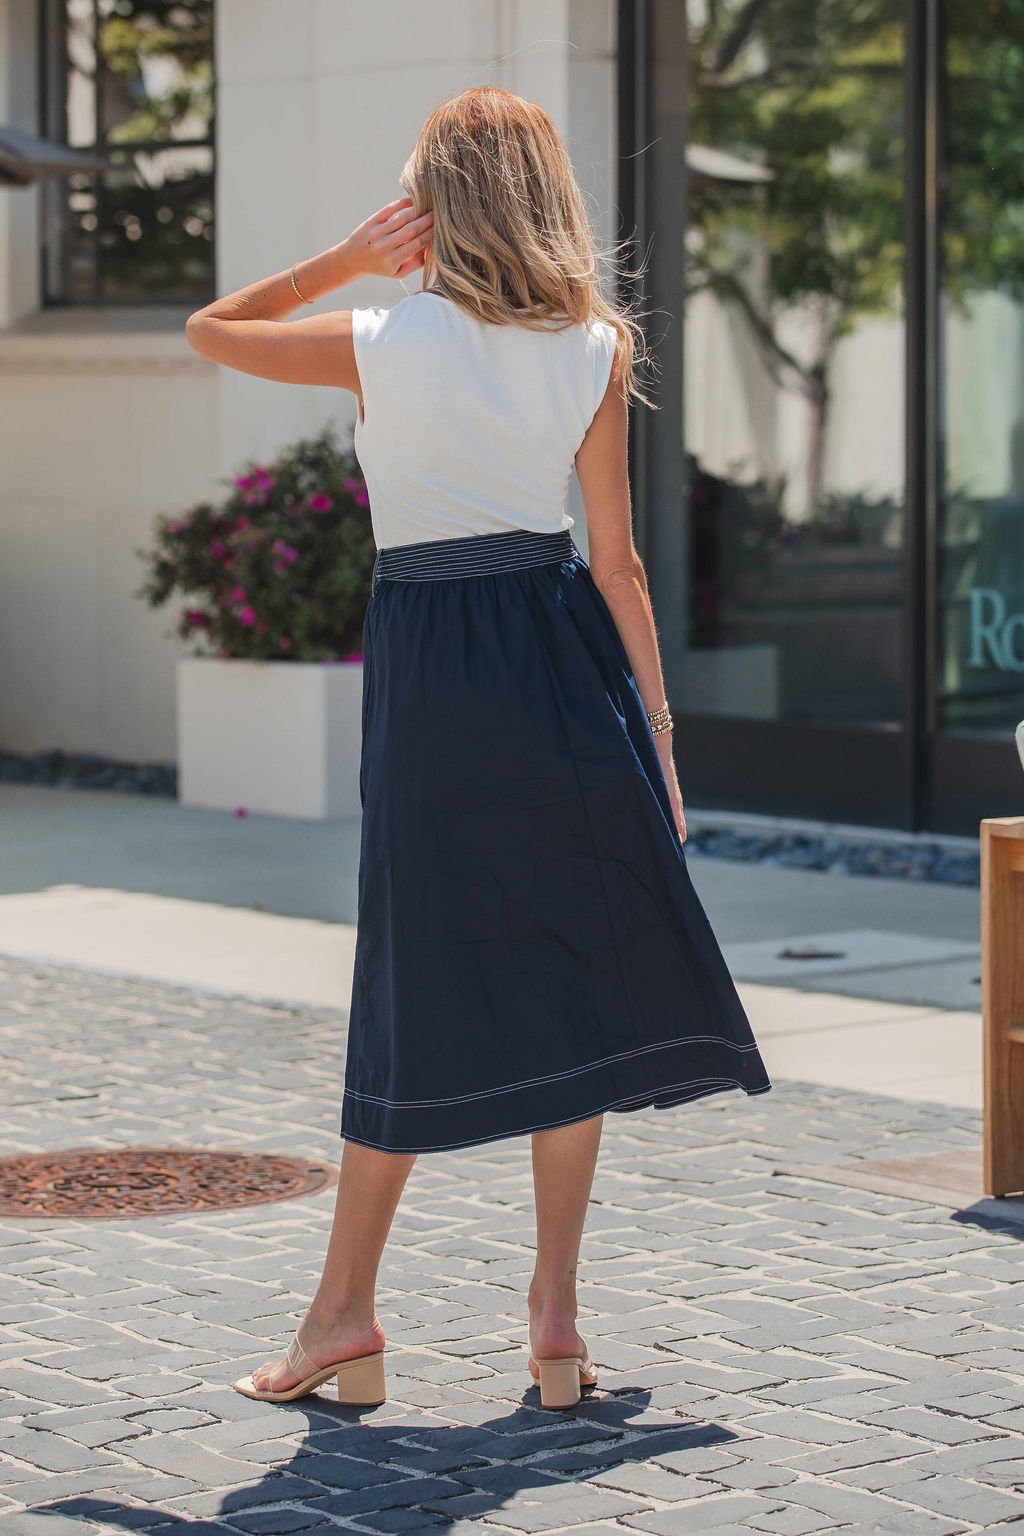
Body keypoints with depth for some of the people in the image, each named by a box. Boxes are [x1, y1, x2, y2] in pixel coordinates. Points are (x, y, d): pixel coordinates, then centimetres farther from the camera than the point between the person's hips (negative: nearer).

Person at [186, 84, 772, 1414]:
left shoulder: (384, 343, -6)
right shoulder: (593, 350, -1)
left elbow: (211, 330, 11)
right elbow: (618, 562, -1)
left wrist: (351, 256, 5)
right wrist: (659, 741, 4)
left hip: (432, 657, -1)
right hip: (563, 653, 1)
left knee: (422, 981, 6)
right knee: (572, 972, 7)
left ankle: (347, 1308, 11)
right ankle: (556, 1311, 7)